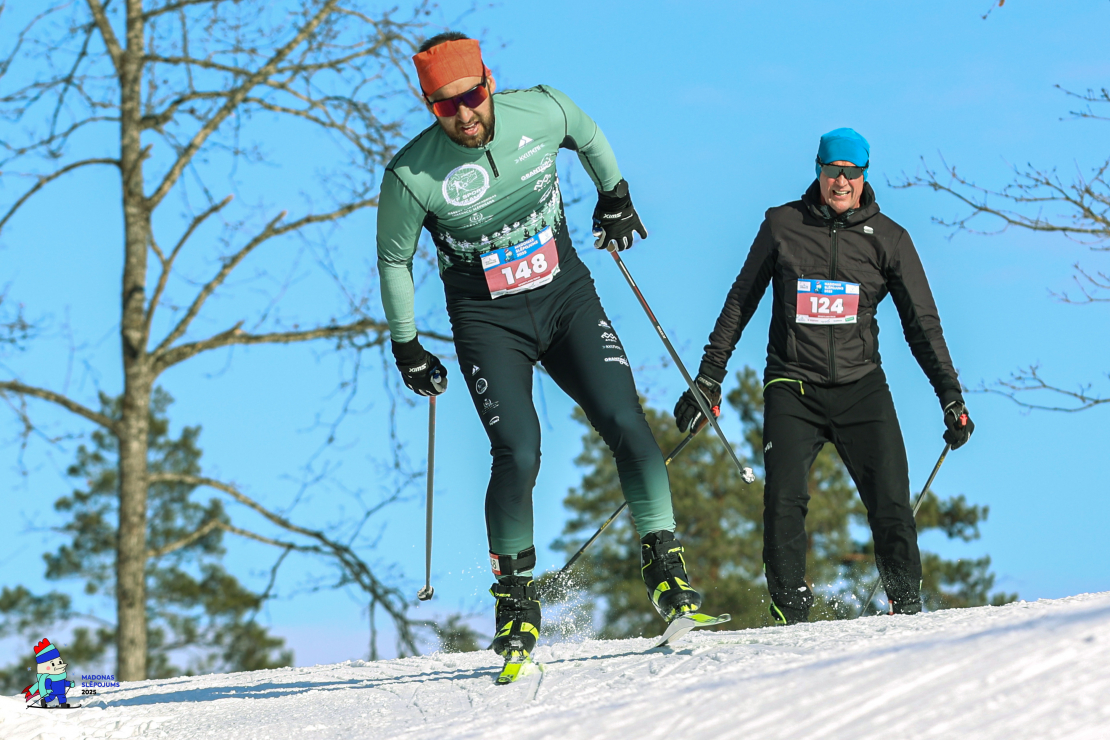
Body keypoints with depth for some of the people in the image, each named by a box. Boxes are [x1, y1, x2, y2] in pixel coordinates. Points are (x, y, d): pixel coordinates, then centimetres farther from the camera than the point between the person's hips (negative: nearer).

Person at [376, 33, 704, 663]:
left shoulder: (542, 111, -11)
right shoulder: (412, 177, -18)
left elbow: (588, 135, 14)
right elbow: (394, 259, -1)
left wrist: (615, 197, 25)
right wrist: (406, 347, 4)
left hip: (567, 297, 3)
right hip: (489, 322, -3)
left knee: (626, 425, -13)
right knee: (518, 453, -18)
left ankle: (665, 565, 1)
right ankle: (516, 597, -1)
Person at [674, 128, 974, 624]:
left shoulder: (887, 239, 5)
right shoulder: (782, 226, 3)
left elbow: (922, 323, 7)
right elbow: (740, 303, 11)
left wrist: (950, 395, -1)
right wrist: (709, 377, 8)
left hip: (860, 386, 1)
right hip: (793, 388, -1)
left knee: (890, 501, -11)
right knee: (784, 500, -17)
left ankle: (907, 605, 4)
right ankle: (789, 611, -5)